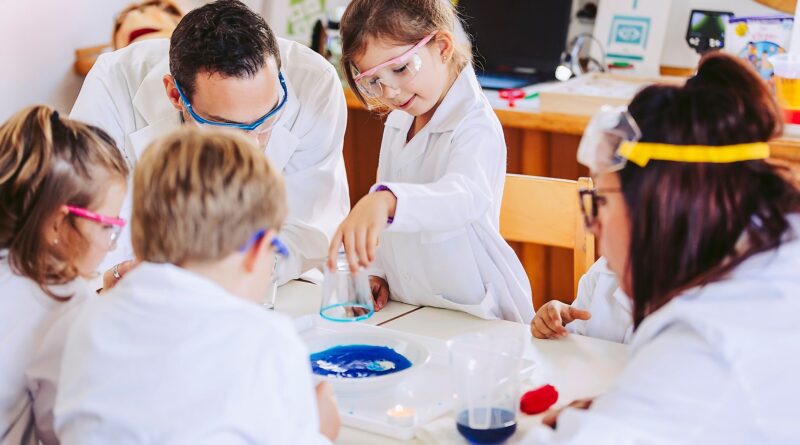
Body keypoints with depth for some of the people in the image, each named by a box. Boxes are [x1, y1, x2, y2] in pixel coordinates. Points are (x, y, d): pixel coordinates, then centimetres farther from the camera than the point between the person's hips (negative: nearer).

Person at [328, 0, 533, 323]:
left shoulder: (477, 126, -15)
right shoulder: (396, 123, 11)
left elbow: (467, 196, -38)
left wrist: (386, 201, -54)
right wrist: (375, 272, 7)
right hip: (404, 306, 5)